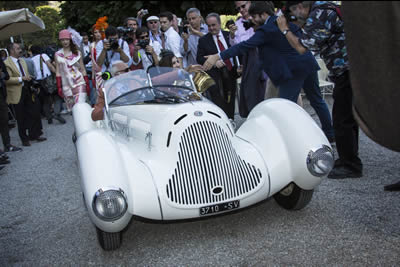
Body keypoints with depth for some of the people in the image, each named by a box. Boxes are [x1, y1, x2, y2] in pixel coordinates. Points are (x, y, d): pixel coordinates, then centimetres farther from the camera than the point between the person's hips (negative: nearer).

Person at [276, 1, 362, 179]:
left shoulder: (319, 15, -15)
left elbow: (302, 47, -18)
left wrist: (285, 29, -5)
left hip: (348, 71, -11)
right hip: (350, 70, 11)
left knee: (342, 120, -6)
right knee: (348, 116, 17)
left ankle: (350, 166, 2)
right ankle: (348, 159, 29)